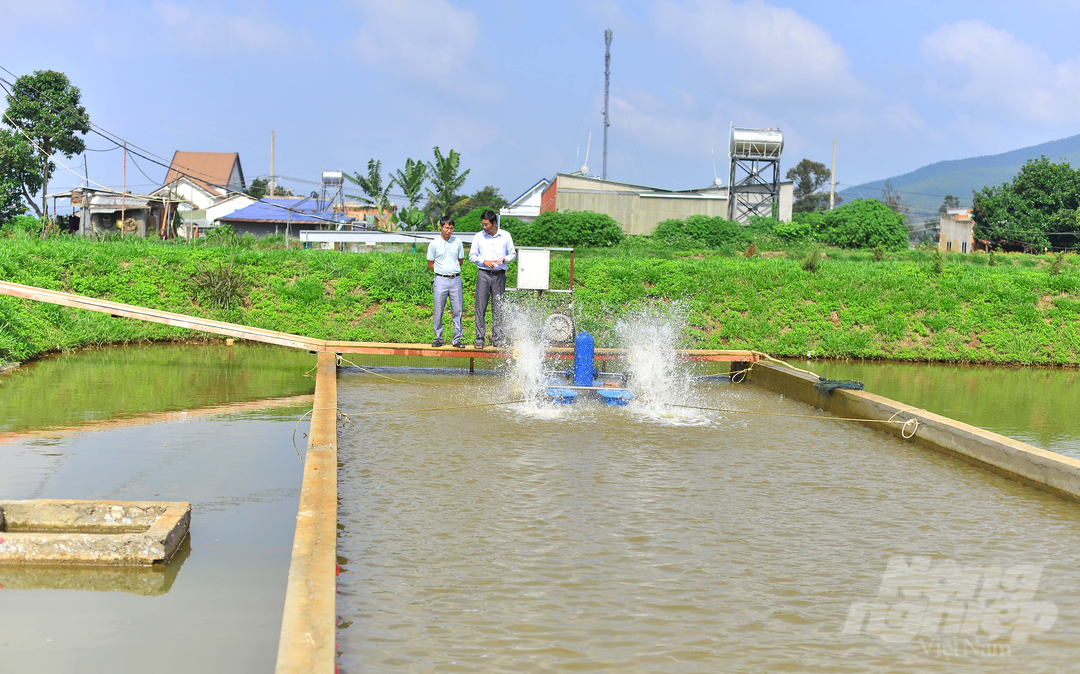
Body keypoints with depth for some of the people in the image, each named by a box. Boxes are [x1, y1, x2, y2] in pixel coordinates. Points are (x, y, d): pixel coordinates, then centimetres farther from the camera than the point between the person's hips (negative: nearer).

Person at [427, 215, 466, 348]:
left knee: (457, 311, 1)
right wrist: (443, 271, 5)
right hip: (441, 280, -2)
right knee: (438, 311, 1)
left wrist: (453, 271, 12)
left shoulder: (457, 242, 6)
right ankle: (438, 337, 11)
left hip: (456, 279, 2)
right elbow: (430, 264, 7)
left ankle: (457, 338, 7)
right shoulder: (434, 244, 0)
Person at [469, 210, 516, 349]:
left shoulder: (506, 236, 5)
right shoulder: (478, 237, 5)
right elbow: (472, 256, 9)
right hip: (483, 274, 0)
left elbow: (513, 254, 11)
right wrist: (484, 261, -9)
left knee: (498, 307, 4)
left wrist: (504, 259, -10)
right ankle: (479, 339, -3)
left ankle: (497, 338, 12)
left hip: (499, 275, 0)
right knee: (480, 306, -5)